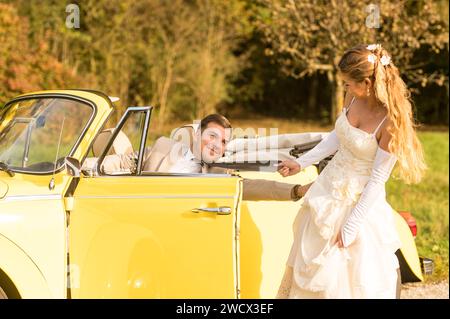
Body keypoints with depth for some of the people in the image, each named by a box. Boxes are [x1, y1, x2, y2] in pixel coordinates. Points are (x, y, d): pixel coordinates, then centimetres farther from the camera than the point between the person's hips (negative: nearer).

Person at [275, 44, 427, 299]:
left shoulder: (391, 120, -25)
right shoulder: (354, 97, -6)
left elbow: (378, 180, -21)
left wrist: (350, 227, -17)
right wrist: (301, 163, 8)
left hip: (360, 202, -6)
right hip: (328, 191, 7)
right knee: (312, 269, 17)